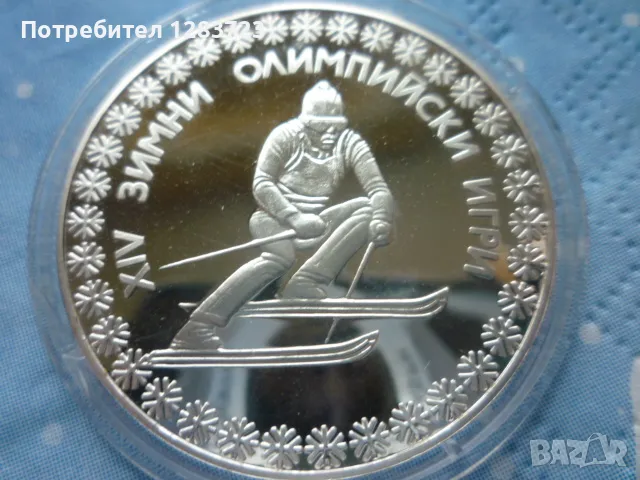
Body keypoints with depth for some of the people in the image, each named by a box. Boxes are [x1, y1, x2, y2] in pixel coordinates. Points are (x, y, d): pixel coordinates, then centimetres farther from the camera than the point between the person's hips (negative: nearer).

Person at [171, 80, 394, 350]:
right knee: (280, 257, -38)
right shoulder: (286, 135, -10)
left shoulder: (350, 144, -3)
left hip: (315, 222, 4)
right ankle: (198, 327, -37)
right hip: (274, 217, -4)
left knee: (367, 208, -20)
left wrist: (379, 219, -33)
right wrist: (294, 218, -32)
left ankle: (307, 285, -31)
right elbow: (261, 183, -17)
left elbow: (379, 189, -11)